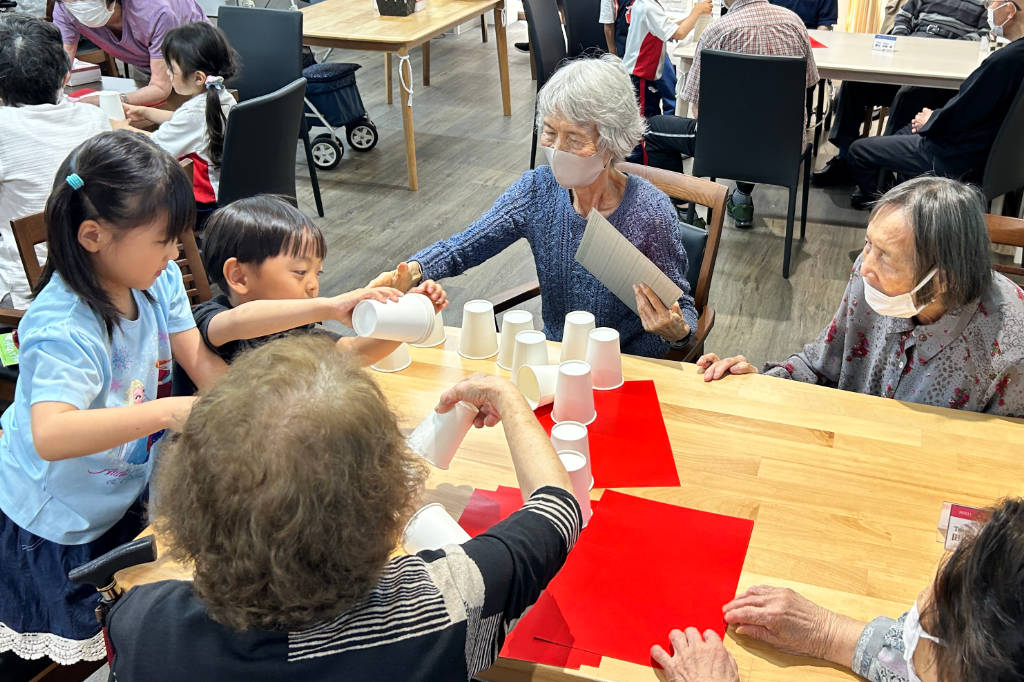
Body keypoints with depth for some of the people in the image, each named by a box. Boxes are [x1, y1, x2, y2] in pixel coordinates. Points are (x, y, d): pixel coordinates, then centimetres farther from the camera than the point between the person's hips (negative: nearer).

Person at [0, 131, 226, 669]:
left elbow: (203, 364, -8)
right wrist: (170, 410, -57)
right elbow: (50, 435, -49)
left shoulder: (156, 278, -11)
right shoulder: (62, 328, -34)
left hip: (124, 497, 6)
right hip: (57, 527, -6)